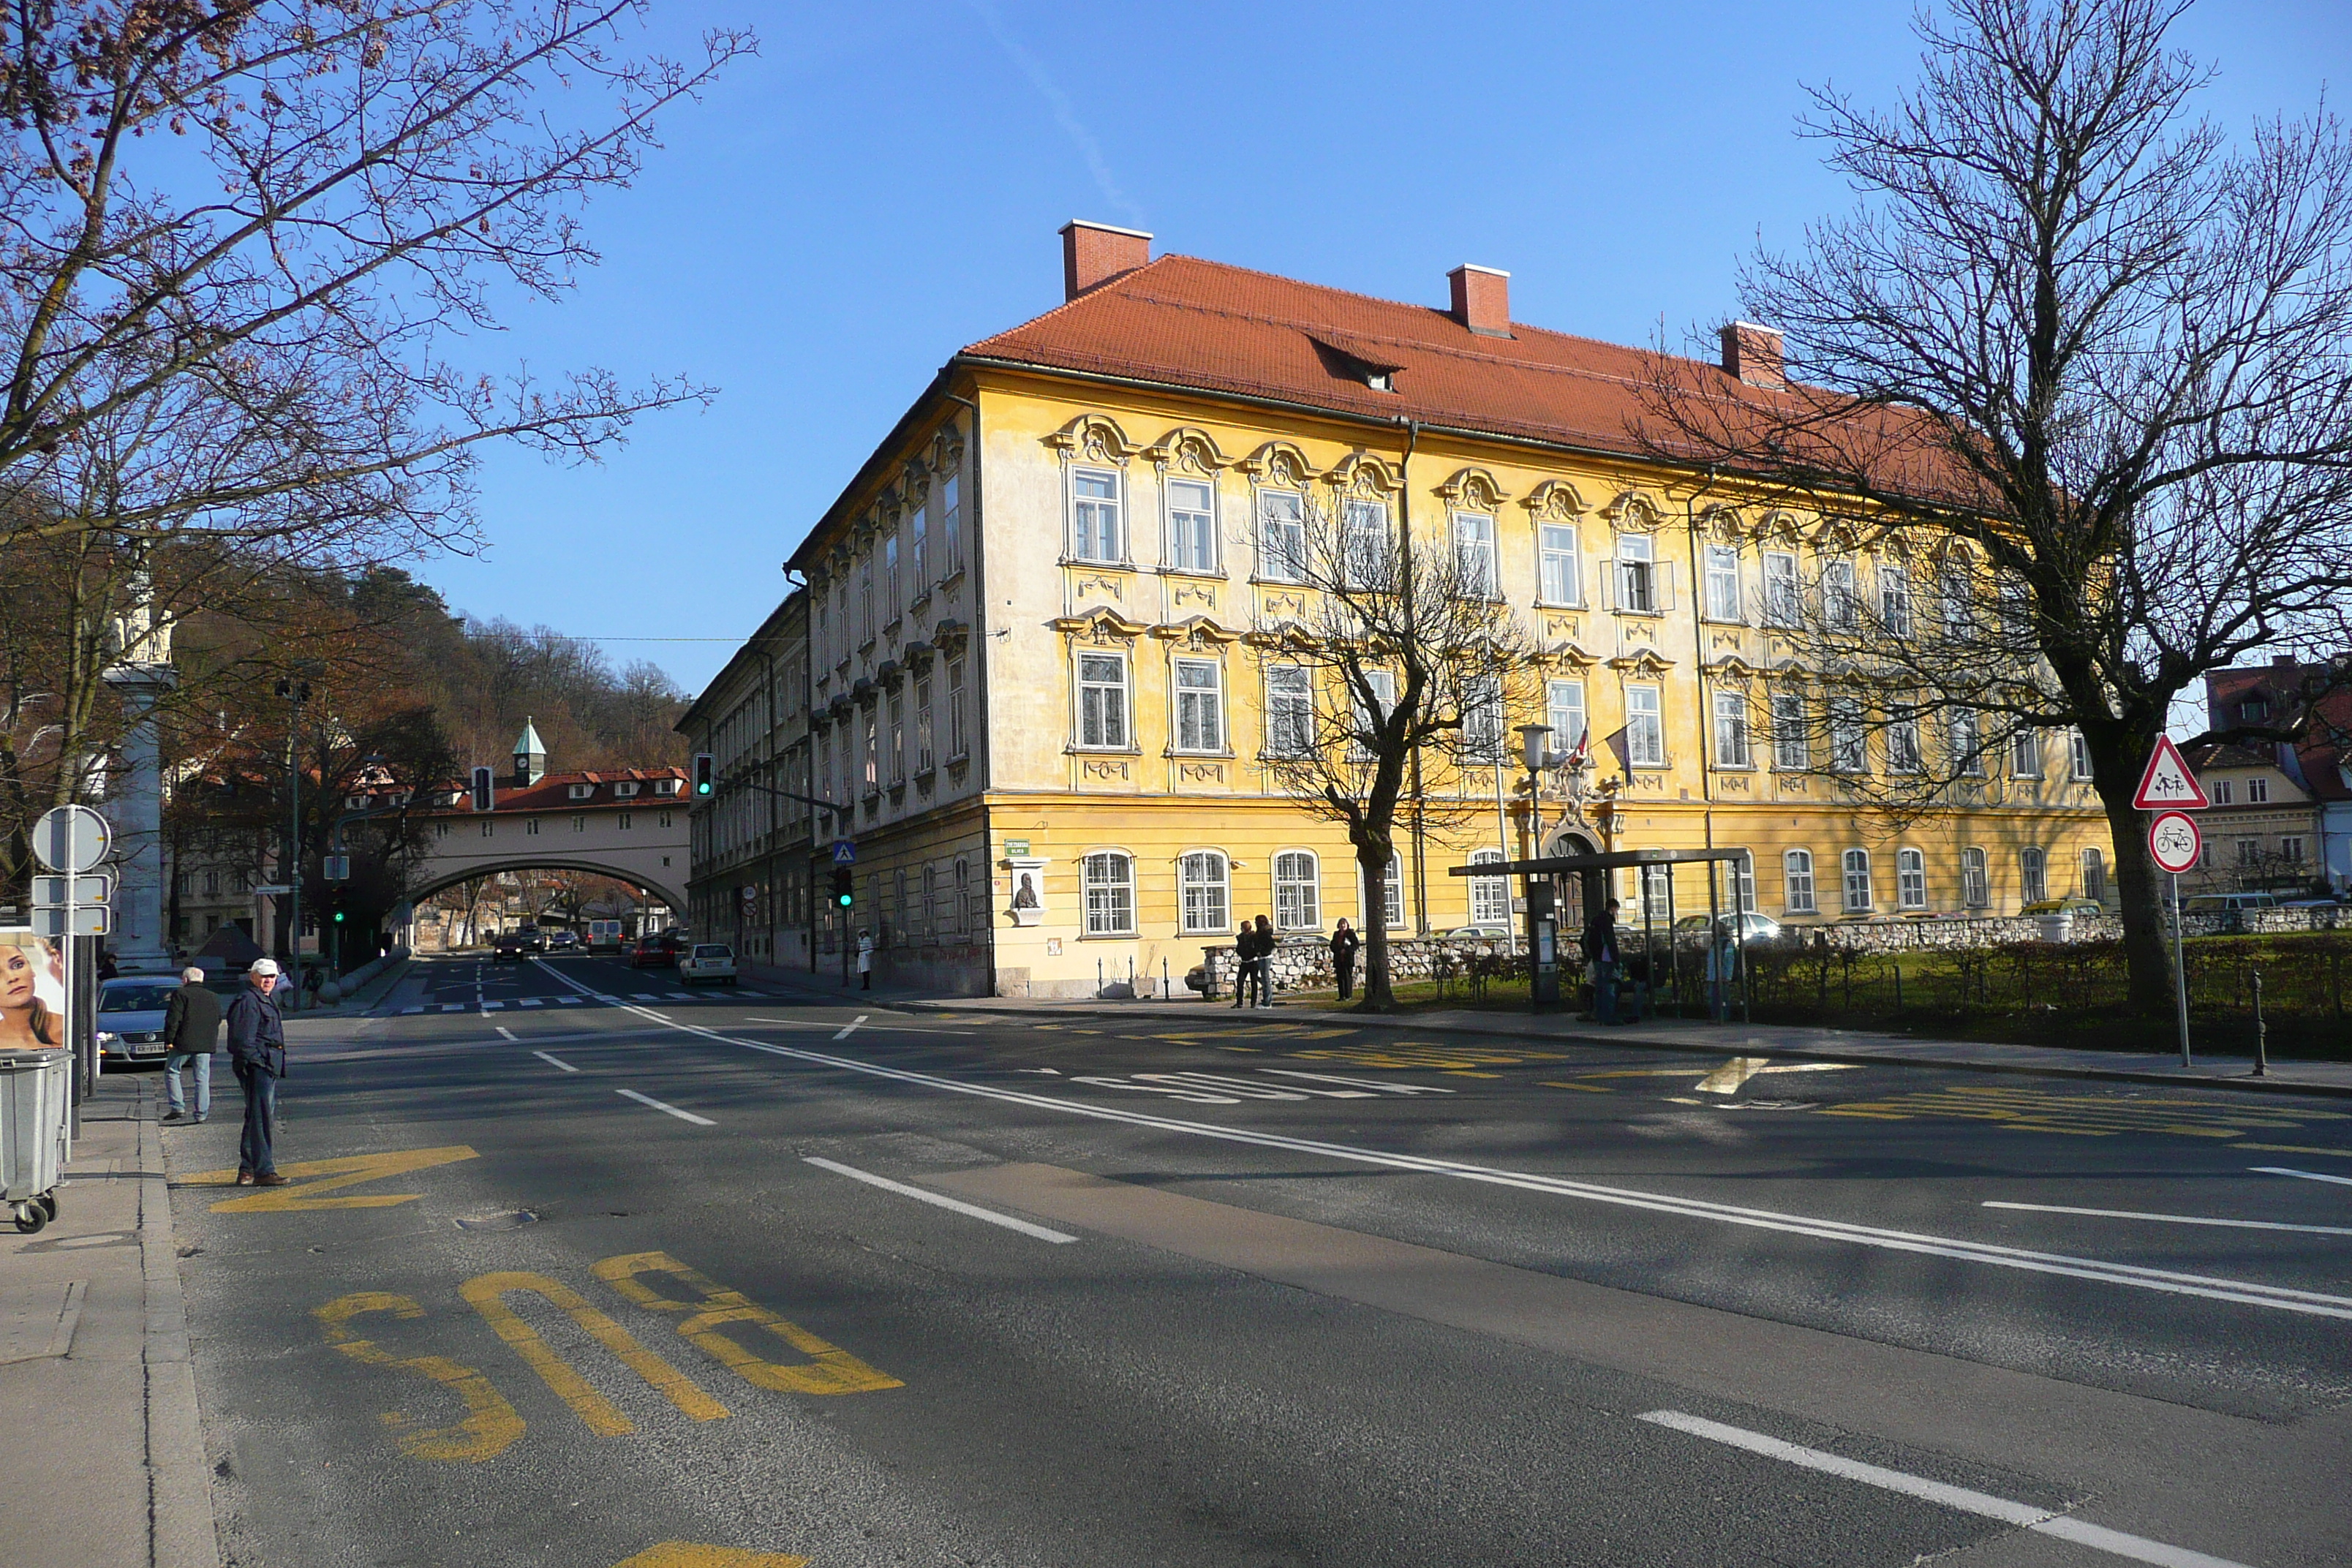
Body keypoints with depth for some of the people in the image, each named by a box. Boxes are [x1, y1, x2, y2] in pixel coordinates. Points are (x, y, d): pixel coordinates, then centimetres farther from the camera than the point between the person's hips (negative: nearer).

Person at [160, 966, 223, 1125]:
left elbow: (173, 1019, -10)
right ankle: (201, 1113, 3)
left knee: (171, 1073, 12)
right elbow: (218, 1021, 16)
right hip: (206, 1045, 4)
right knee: (202, 1079, 5)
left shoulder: (180, 994, -4)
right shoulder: (214, 998, 13)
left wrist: (169, 1039, -5)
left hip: (183, 1042, -4)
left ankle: (178, 1107, 3)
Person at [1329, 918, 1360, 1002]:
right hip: (1338, 959, 5)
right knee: (1340, 977, 4)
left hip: (1348, 959, -5)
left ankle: (1348, 995, -1)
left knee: (1348, 977, -5)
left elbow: (1357, 944, -7)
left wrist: (1346, 950, -15)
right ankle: (1342, 996, 8)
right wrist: (1338, 950, -2)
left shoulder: (1351, 934, -1)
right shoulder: (1336, 934, 15)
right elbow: (1332, 945, 19)